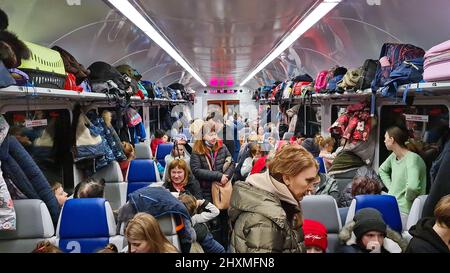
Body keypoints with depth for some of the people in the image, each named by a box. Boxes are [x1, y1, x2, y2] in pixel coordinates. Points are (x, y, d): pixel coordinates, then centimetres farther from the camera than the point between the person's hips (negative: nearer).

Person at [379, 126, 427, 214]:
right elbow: (382, 170, 25)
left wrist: (407, 198, -17)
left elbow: (413, 186, -34)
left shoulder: (412, 158, -19)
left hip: (404, 211, -7)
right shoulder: (394, 156, 6)